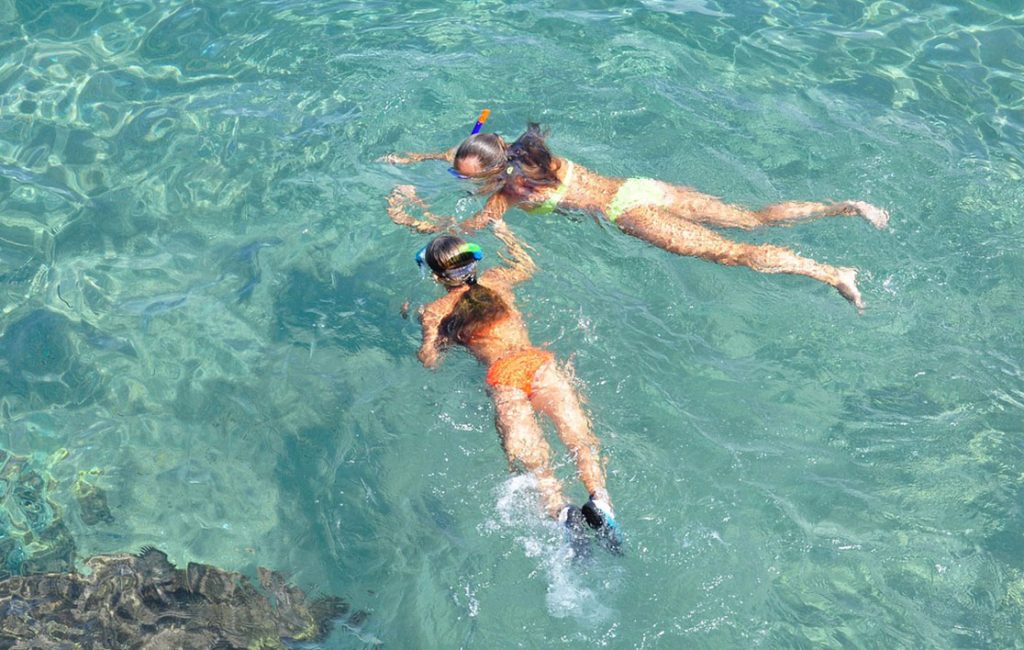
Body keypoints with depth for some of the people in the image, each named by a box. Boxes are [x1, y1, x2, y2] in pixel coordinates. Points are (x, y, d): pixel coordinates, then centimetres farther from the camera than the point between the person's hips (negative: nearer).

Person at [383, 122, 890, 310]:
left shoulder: (508, 193, -10)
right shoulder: (519, 153, 11)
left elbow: (455, 229, -5)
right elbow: (462, 153, 31)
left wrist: (411, 204, 8)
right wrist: (410, 158, 33)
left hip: (629, 211, -8)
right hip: (642, 187, 8)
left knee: (735, 254, -13)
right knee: (755, 220, 8)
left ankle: (832, 274, -20)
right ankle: (849, 208, 3)